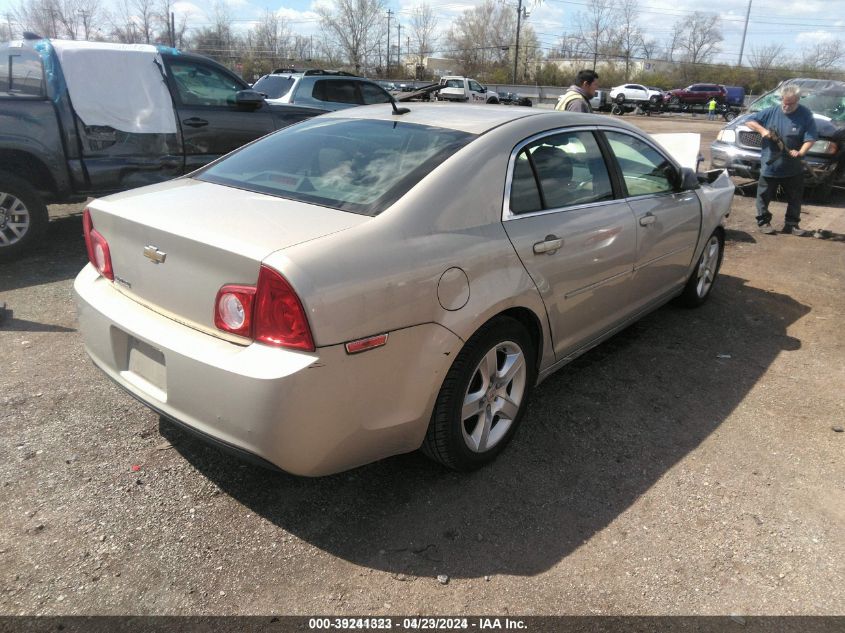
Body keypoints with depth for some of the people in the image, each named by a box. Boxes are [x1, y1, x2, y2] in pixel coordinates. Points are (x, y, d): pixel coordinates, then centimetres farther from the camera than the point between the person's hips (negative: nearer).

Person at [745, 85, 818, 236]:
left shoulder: (806, 115, -5)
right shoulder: (772, 112, -2)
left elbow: (810, 138, -10)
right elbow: (749, 121, 5)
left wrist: (800, 152, -28)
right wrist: (762, 129, -12)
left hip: (793, 168, 0)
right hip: (769, 165, 0)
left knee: (795, 198, 8)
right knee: (764, 196, 4)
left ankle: (792, 224, 19)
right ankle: (763, 222, 17)